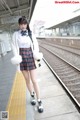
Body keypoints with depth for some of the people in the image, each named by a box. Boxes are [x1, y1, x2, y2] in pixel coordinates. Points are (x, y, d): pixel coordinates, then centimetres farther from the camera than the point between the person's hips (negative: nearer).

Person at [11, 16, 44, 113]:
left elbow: (36, 45, 3)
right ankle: (32, 96, 34)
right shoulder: (15, 34, 1)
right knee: (27, 80, 12)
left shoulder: (31, 34, 3)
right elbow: (14, 47, 0)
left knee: (34, 80, -4)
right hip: (21, 57, 1)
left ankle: (39, 101, 9)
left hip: (31, 57, -1)